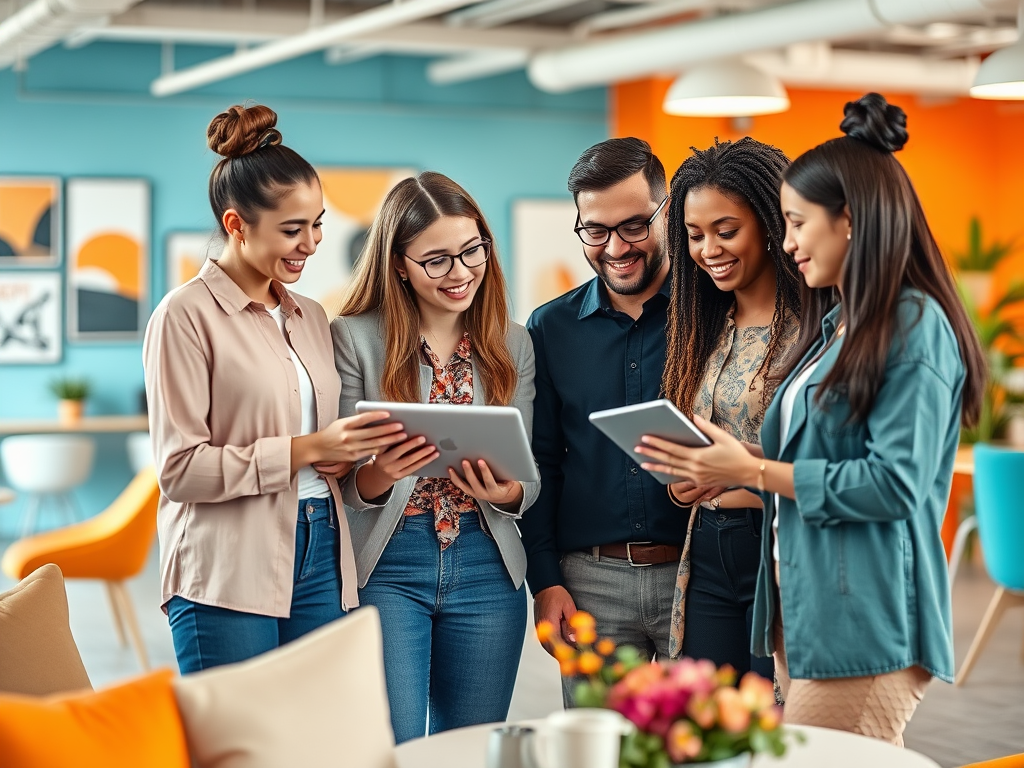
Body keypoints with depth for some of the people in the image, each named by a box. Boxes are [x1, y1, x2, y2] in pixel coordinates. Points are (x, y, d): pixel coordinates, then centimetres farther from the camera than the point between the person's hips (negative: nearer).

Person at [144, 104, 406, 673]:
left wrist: (351, 452, 1)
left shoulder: (311, 317, 16)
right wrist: (306, 449, -16)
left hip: (320, 560, 6)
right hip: (230, 578, -6)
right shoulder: (187, 316, -5)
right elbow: (180, 467, -12)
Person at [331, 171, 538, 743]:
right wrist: (376, 476, -25)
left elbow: (532, 478, 8)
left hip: (487, 568, 3)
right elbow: (338, 483, -3)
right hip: (387, 567, -3)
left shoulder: (512, 343, 6)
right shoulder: (355, 338, -4)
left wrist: (508, 493, -15)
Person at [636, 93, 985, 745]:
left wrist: (755, 472, -12)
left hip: (866, 626, -9)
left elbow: (895, 484, -17)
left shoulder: (914, 327, -10)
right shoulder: (834, 324, 18)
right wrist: (725, 474, 4)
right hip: (808, 610, 9)